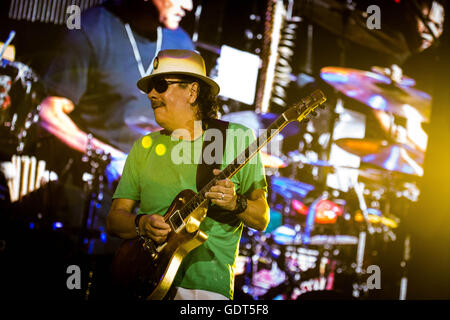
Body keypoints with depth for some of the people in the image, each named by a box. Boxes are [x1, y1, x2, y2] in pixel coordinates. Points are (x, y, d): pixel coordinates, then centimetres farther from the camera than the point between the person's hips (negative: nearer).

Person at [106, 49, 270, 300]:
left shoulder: (237, 138, 4)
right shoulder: (145, 147, 12)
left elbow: (262, 220, 5)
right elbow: (114, 220, 11)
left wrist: (235, 203, -15)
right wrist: (142, 224, -9)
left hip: (206, 286, -3)